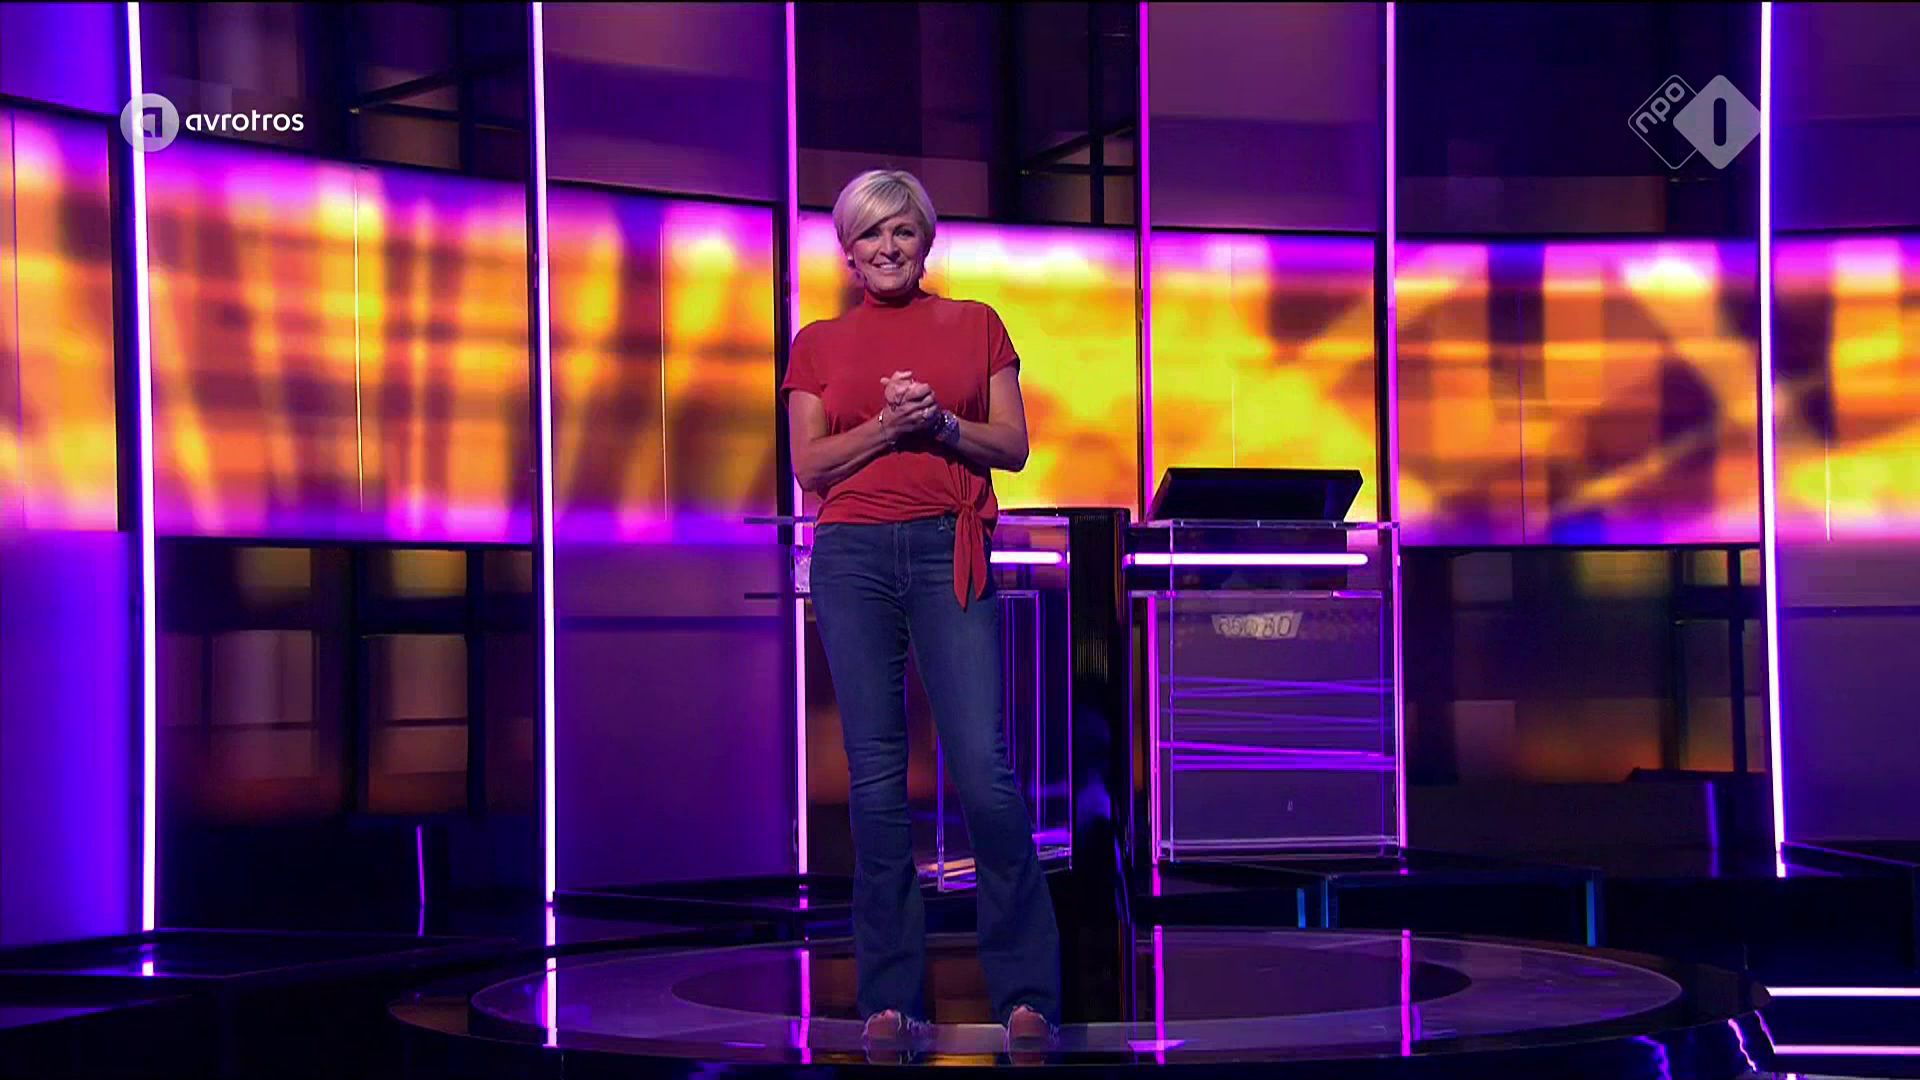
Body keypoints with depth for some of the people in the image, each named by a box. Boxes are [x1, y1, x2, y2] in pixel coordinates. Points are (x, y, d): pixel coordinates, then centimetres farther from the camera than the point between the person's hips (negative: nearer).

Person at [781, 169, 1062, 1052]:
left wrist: (941, 423, -11)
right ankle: (890, 994, 7)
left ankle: (1026, 989, 0)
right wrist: (884, 427, -11)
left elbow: (1013, 446, 6)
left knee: (985, 768, -9)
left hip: (950, 553, -1)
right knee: (876, 774, 0)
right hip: (853, 556, 1)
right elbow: (808, 466, 3)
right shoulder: (818, 345, 11)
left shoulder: (975, 325, 11)